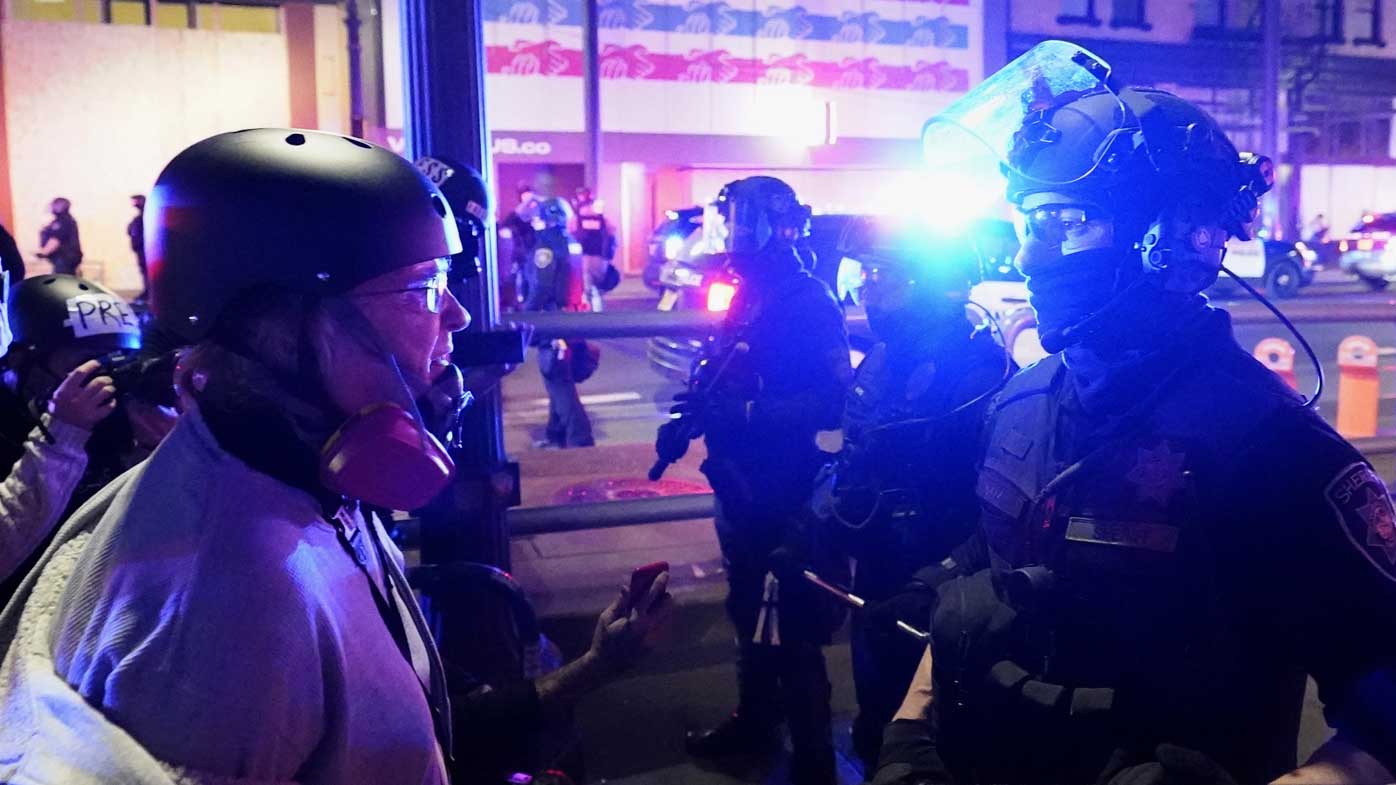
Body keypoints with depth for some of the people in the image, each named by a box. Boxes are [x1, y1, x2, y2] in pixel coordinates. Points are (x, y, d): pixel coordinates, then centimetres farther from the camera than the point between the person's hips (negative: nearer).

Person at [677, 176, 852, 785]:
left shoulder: (809, 301, -16)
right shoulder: (749, 296, 11)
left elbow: (830, 402, -24)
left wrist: (742, 414, -31)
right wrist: (698, 412, 4)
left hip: (783, 490, -9)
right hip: (741, 484, 9)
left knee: (789, 627, 0)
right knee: (749, 612, 22)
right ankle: (754, 722, 42)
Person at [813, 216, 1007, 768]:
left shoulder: (981, 369, -21)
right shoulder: (883, 357, 5)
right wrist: (817, 520, 8)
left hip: (928, 589, -7)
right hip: (875, 569, 8)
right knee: (876, 707, 24)